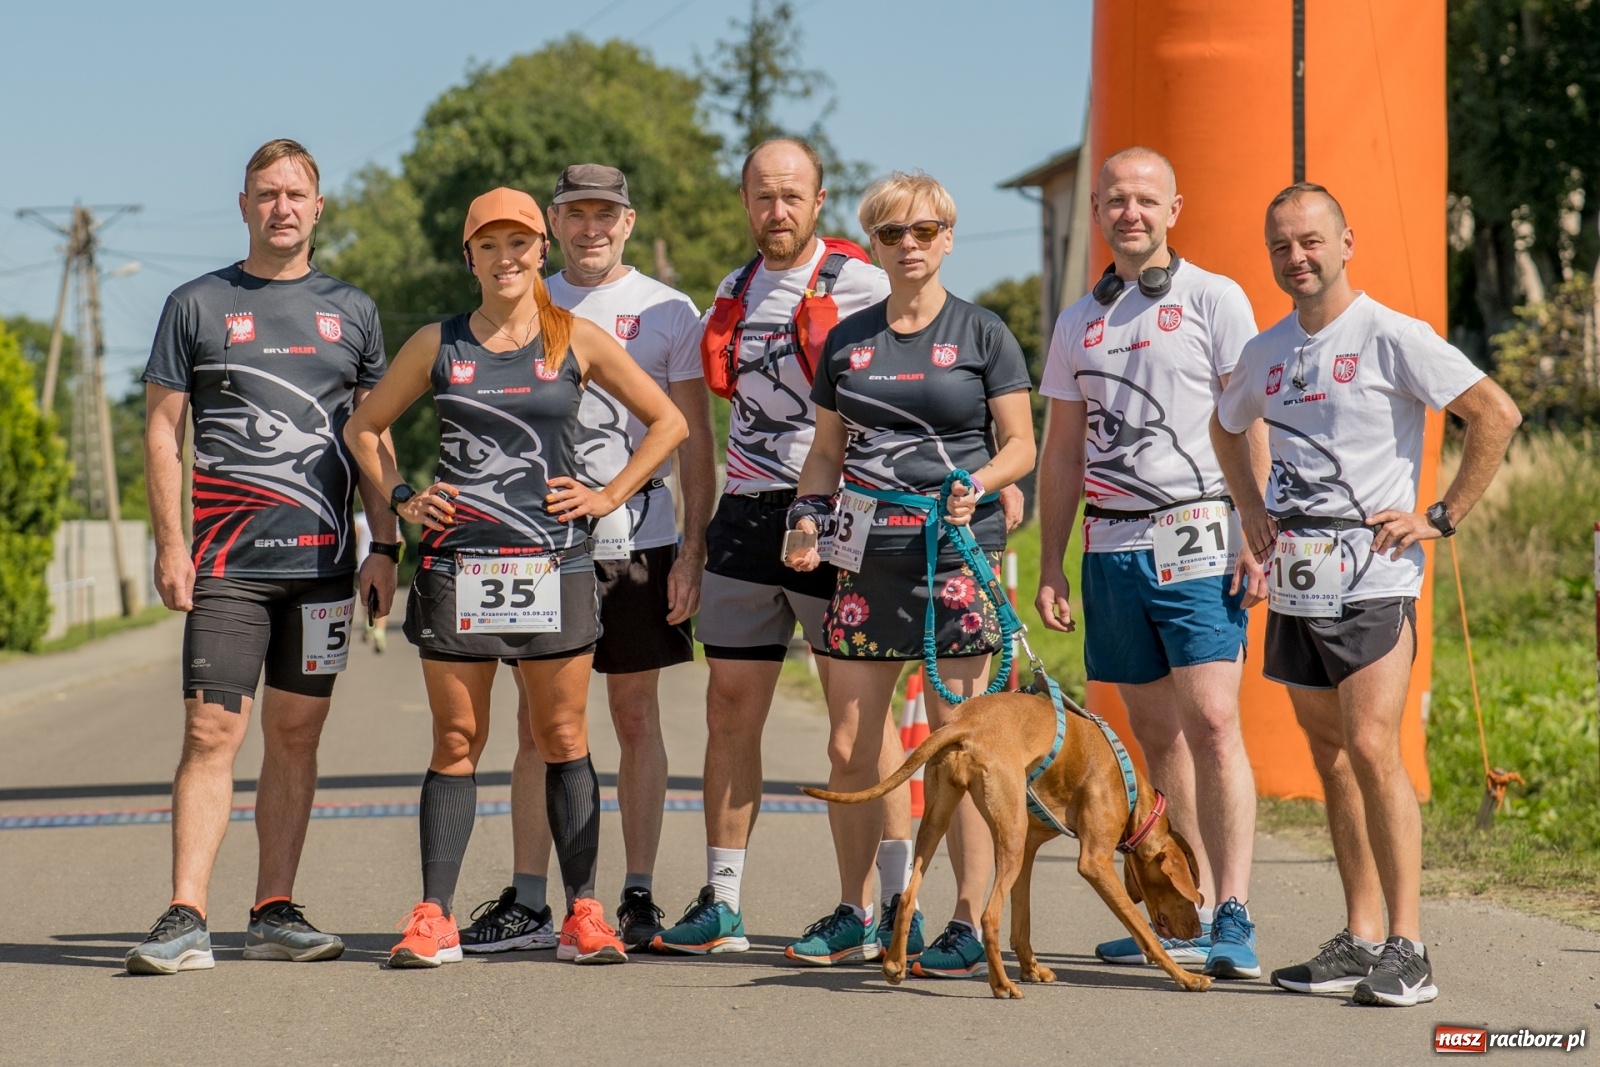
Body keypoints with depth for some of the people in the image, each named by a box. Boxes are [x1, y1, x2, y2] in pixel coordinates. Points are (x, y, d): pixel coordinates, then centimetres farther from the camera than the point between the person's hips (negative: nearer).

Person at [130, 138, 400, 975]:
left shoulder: (350, 311, 12)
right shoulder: (197, 306, 5)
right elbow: (162, 430, 4)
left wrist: (384, 546, 7)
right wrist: (169, 545, -5)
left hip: (323, 560, 3)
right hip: (228, 561, -3)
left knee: (296, 736, 6)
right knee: (212, 733, -10)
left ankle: (274, 913, 11)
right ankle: (185, 919, -12)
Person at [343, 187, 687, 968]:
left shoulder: (578, 342, 4)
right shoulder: (438, 345, 7)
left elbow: (667, 421, 11)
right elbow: (363, 427, 17)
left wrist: (610, 496, 3)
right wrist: (402, 499, 5)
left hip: (553, 564, 0)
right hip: (456, 566, 1)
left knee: (563, 740, 2)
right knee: (456, 743, 3)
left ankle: (583, 912, 6)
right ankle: (433, 917, 4)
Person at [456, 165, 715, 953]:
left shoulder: (667, 312, 3)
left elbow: (693, 442, 2)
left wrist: (693, 552, -6)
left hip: (635, 540, -2)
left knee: (636, 719, 3)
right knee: (537, 723, 2)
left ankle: (639, 899, 9)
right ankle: (526, 904, 6)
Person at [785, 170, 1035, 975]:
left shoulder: (982, 335, 3)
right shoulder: (847, 340, 14)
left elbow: (1020, 446, 2)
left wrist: (976, 484, -17)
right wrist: (809, 513, 1)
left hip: (958, 553, -4)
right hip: (867, 555, 4)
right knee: (849, 749, 5)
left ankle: (971, 925, 0)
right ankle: (855, 917, 18)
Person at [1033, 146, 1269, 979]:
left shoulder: (1213, 300, 1)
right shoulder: (1079, 321, 16)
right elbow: (1063, 452, 19)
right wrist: (1050, 564, 13)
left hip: (1195, 540, -5)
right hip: (1112, 548, 5)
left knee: (1210, 724, -14)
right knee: (1156, 736, 7)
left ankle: (1233, 922, -16)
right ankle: (1193, 912, 14)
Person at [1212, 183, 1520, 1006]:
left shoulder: (1392, 337, -8)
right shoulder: (1265, 353, 12)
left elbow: (1496, 415, -9)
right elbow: (1226, 427, 33)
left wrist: (1441, 519, -9)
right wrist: (1250, 507, 19)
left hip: (1371, 577, -7)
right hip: (1294, 584, 7)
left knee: (1372, 748, -16)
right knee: (1330, 759, 9)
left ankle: (1407, 950, -13)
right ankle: (1360, 940, 16)